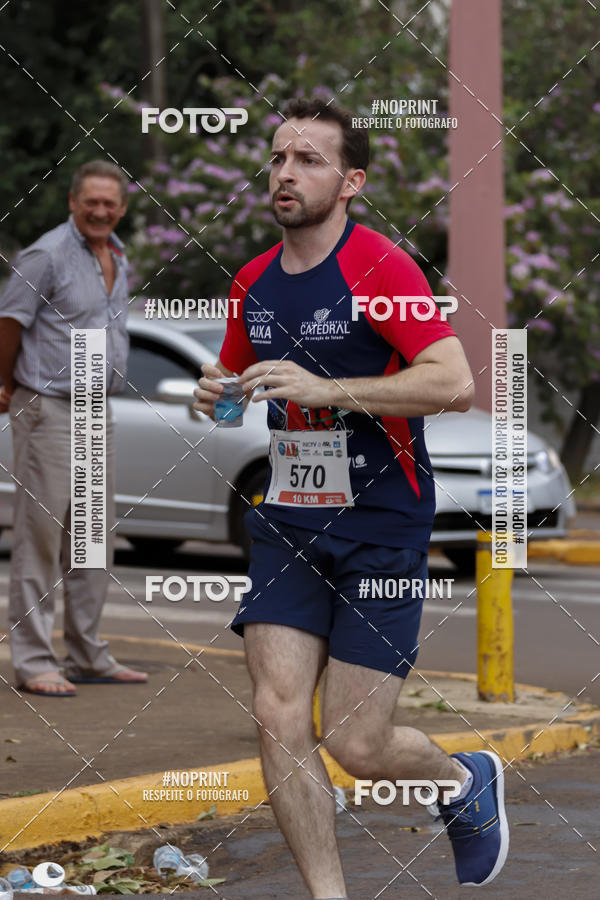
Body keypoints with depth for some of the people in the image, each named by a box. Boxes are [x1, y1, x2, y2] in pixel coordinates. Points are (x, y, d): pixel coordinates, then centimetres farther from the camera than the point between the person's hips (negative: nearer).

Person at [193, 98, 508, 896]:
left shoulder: (381, 267, -12)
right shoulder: (254, 283, 8)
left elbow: (455, 383, -22)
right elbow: (239, 377, 26)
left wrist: (327, 389, -26)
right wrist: (219, 394, 2)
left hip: (381, 527, -6)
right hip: (287, 522, 6)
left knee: (355, 745, -4)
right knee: (278, 716, -9)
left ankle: (467, 780, 29)